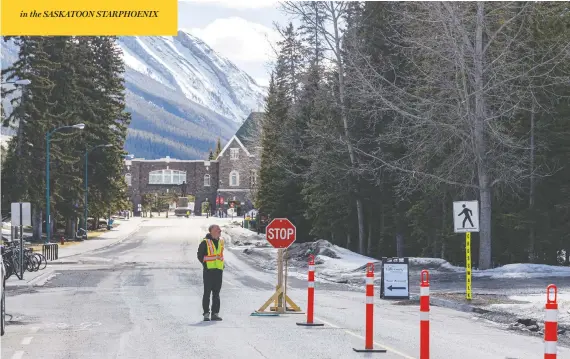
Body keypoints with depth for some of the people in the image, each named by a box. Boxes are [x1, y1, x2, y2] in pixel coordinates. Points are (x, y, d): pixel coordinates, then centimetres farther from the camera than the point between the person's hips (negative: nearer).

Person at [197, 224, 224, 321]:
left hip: (219, 270, 5)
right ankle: (206, 313, 2)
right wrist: (205, 264, -5)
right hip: (208, 270, -5)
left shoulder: (221, 242, 12)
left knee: (216, 293, 7)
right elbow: (200, 256, -1)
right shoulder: (205, 242, -6)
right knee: (207, 292, -1)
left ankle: (215, 313, 9)